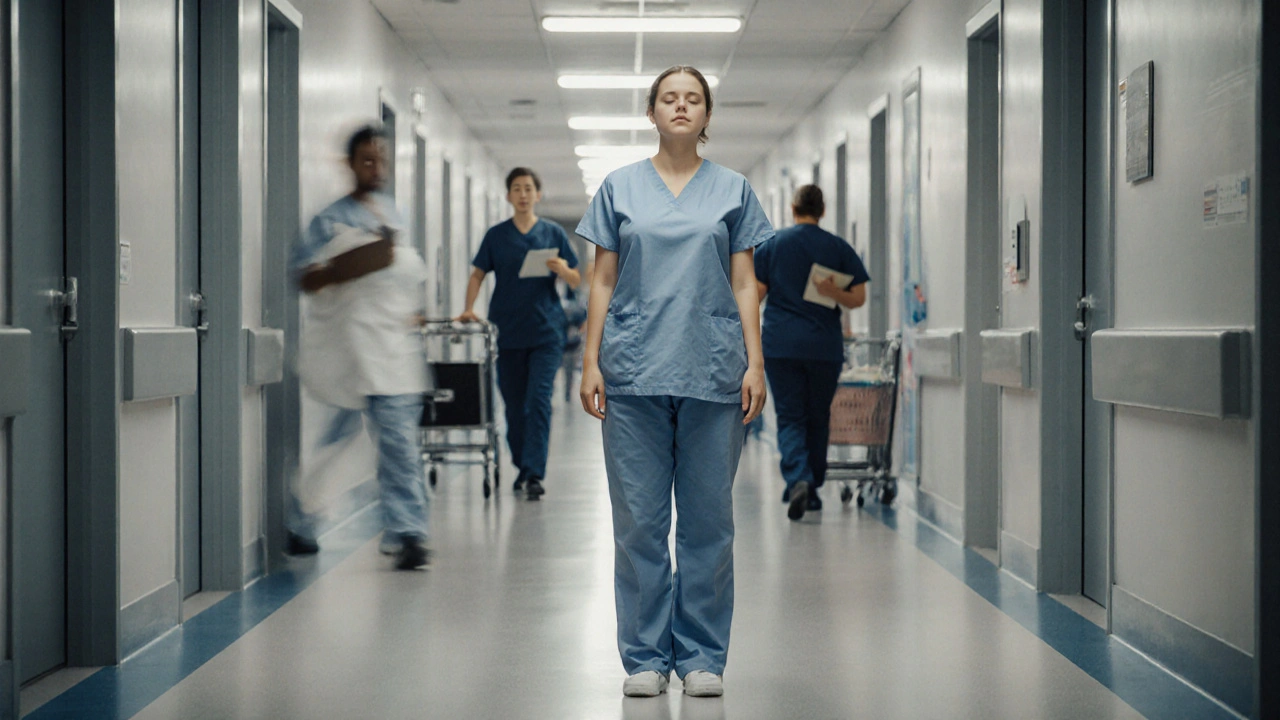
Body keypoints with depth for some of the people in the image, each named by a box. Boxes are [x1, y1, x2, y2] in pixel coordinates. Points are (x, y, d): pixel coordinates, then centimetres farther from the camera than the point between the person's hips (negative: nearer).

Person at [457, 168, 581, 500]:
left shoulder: (553, 234, 6)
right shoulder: (496, 235, 7)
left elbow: (576, 281, 8)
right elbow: (478, 275, 9)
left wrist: (562, 270, -15)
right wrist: (469, 310, -7)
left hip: (546, 332, -2)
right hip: (508, 332, 2)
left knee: (539, 400, -12)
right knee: (514, 406, 8)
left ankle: (535, 473, -13)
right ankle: (521, 466, 24)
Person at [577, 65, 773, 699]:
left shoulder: (732, 190, 8)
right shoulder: (619, 188, 8)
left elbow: (744, 284, 6)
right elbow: (603, 281, 7)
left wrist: (754, 365, -2)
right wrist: (590, 362, 0)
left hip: (711, 373, 0)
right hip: (635, 373, 0)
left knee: (708, 520, 3)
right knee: (640, 521, 2)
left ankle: (702, 656, 13)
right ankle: (646, 657, 11)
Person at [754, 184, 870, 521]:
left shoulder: (773, 244, 2)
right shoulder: (839, 247, 4)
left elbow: (755, 293, -1)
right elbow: (858, 298, -1)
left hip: (781, 344, -1)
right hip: (825, 347, 1)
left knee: (790, 418, -1)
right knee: (818, 418, 13)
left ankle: (798, 480, -23)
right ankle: (812, 488, 19)